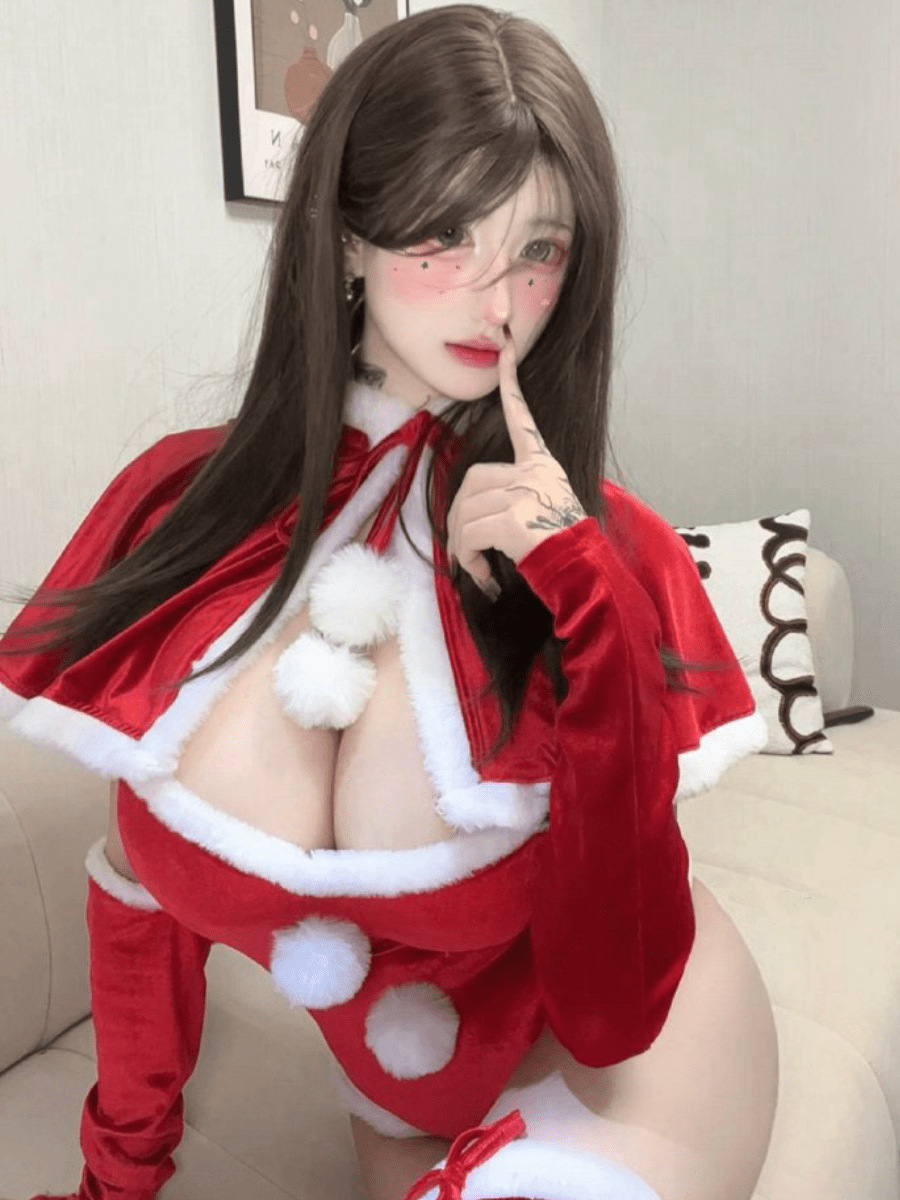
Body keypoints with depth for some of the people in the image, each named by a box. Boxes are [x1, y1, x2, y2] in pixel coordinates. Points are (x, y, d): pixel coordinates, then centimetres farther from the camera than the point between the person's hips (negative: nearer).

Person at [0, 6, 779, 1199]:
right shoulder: (180, 504, -13)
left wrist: (585, 596, -32)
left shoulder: (609, 553, -18)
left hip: (637, 1073, -2)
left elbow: (614, 1005, -23)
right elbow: (140, 881, -1)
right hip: (406, 1102, 3)